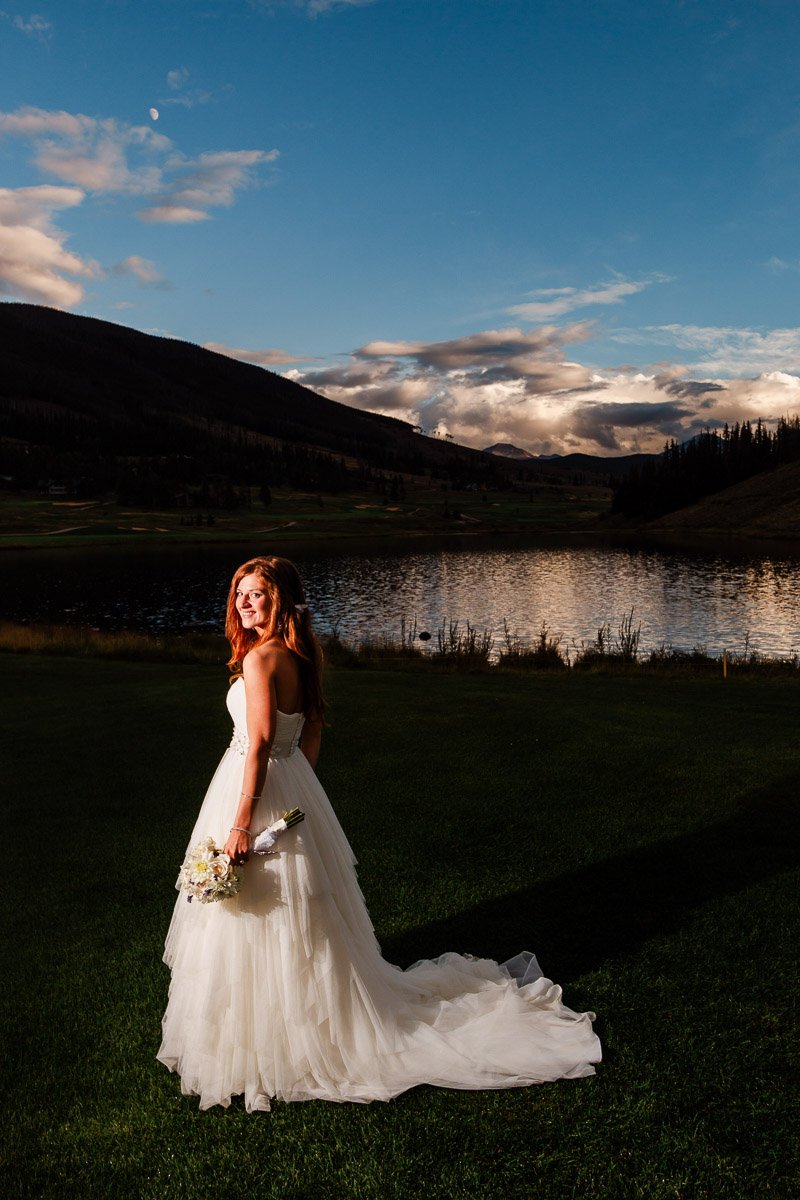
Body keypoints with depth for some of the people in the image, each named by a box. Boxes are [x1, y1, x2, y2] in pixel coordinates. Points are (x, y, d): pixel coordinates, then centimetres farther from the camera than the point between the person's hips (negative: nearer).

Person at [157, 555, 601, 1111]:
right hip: (294, 787, 9)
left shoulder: (260, 658, -20)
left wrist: (242, 823, -24)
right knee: (299, 923, 21)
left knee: (258, 924, 5)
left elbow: (260, 743, -25)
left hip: (260, 791, -9)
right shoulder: (304, 655, 6)